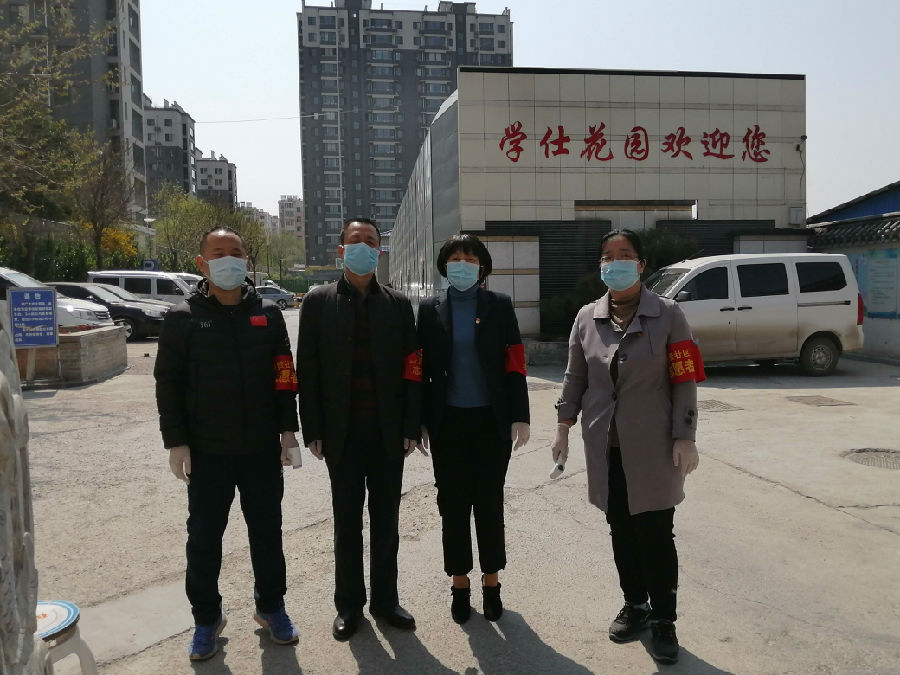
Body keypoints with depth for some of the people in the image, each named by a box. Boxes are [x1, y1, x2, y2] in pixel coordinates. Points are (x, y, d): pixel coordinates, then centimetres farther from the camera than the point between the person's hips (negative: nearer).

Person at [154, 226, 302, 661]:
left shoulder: (267, 314, 4)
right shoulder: (183, 318, -1)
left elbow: (284, 375, 6)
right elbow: (168, 383, -2)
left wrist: (287, 429, 3)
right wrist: (176, 441, -7)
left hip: (262, 447, 2)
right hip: (206, 450, -1)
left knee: (267, 531, 12)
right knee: (204, 536, 9)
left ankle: (270, 606, 30)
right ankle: (206, 617, 26)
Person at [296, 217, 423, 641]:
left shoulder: (397, 304, 4)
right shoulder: (318, 302, 0)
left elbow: (411, 369, 2)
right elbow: (307, 370, -2)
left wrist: (411, 428, -3)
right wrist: (313, 430, -6)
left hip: (388, 433, 1)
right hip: (342, 433, -1)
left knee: (386, 520, 11)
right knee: (347, 521, 9)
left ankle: (384, 599, 27)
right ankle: (349, 605, 25)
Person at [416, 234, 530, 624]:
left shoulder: (499, 306, 1)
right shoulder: (430, 310, 4)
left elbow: (514, 365, -2)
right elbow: (421, 368, 4)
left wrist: (520, 417, -7)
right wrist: (419, 420, 0)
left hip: (491, 421, -1)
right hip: (448, 422, 1)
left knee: (489, 503, 8)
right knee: (453, 504, 9)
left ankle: (491, 582, 25)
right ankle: (459, 583, 24)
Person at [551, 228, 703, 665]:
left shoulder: (668, 315, -5)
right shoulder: (587, 318, 4)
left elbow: (684, 380, -6)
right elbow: (575, 377, 10)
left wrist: (685, 439, -10)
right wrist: (564, 427, 7)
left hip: (653, 447, -3)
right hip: (605, 447, 3)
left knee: (656, 535, 2)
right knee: (621, 532, 14)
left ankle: (663, 620, 19)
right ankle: (635, 605, 33)